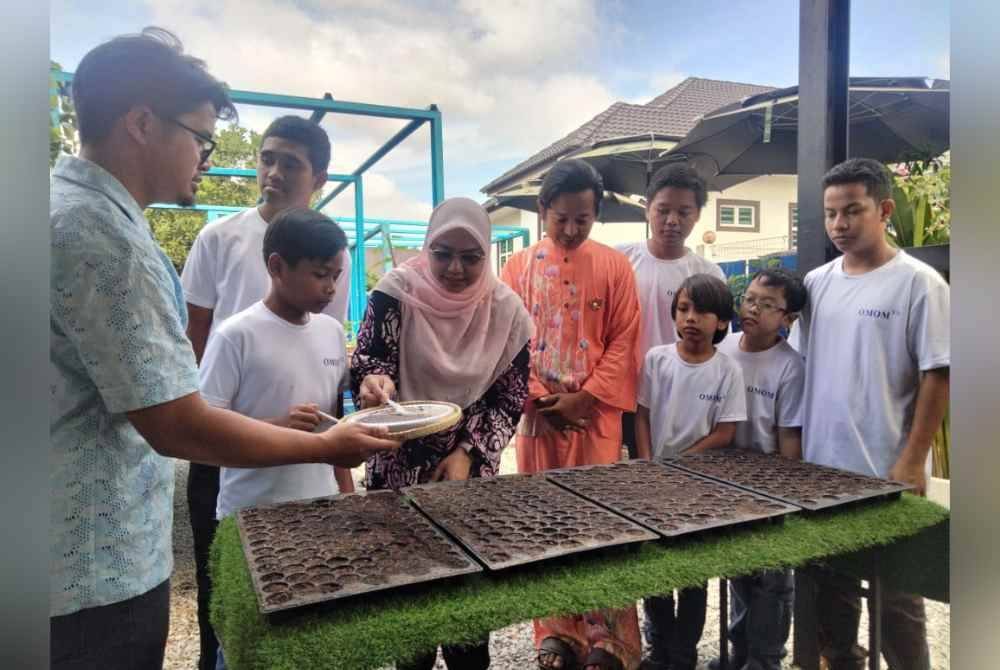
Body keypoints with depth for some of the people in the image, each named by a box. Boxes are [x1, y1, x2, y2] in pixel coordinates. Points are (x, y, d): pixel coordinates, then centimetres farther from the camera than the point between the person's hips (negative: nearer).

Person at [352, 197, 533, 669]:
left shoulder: (506, 310, -6)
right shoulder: (397, 292, -11)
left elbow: (511, 399, -2)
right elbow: (366, 363, -14)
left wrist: (468, 453, -11)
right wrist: (373, 383, -38)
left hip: (471, 467, 2)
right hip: (399, 465, -1)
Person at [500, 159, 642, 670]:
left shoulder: (615, 265, 2)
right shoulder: (519, 266, 6)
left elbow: (623, 340, -2)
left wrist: (583, 398, -11)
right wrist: (541, 399, -8)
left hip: (596, 413, -1)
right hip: (538, 412, 2)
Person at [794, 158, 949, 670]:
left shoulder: (919, 284, -9)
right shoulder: (815, 284, 6)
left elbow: (937, 376, -10)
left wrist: (912, 461, -14)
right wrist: (794, 447, 8)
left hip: (888, 473, -5)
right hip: (820, 468, 5)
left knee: (895, 597, 9)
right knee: (830, 588, 18)